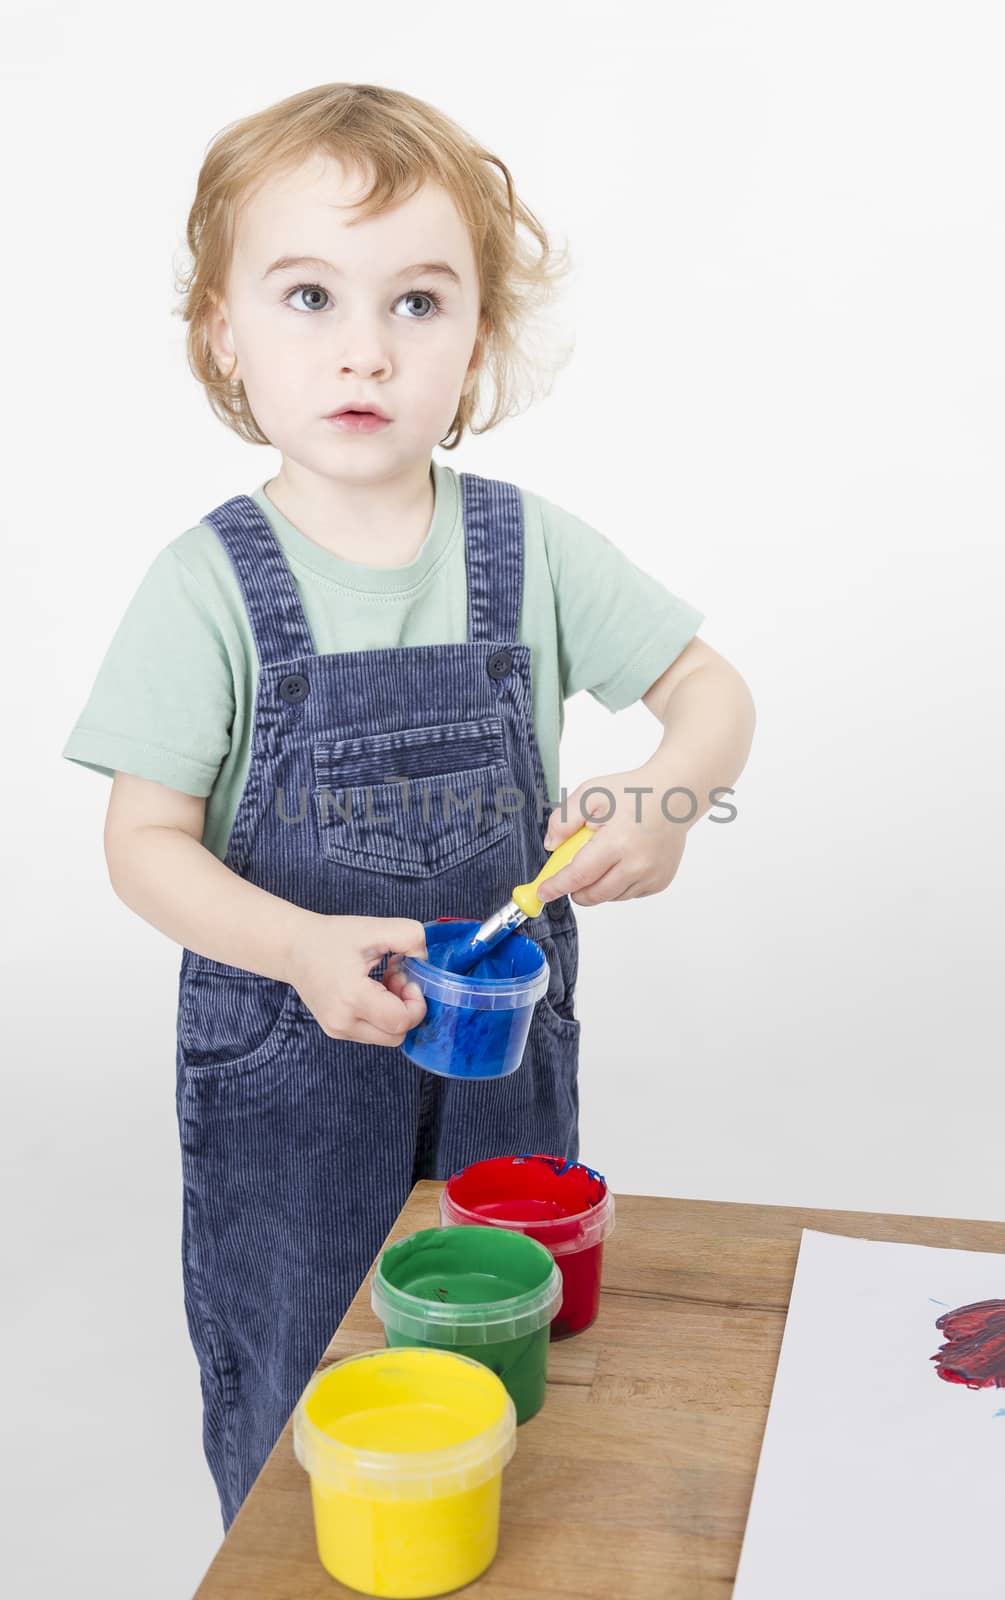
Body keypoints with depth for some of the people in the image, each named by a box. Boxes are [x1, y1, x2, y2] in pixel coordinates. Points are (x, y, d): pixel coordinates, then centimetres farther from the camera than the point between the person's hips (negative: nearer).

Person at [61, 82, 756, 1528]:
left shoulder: (532, 551, -6)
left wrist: (671, 796, -20)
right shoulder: (207, 589, -12)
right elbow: (147, 842, -11)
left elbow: (712, 688, 2)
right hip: (284, 1066, -2)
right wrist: (300, 946, -28)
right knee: (293, 1443, 13)